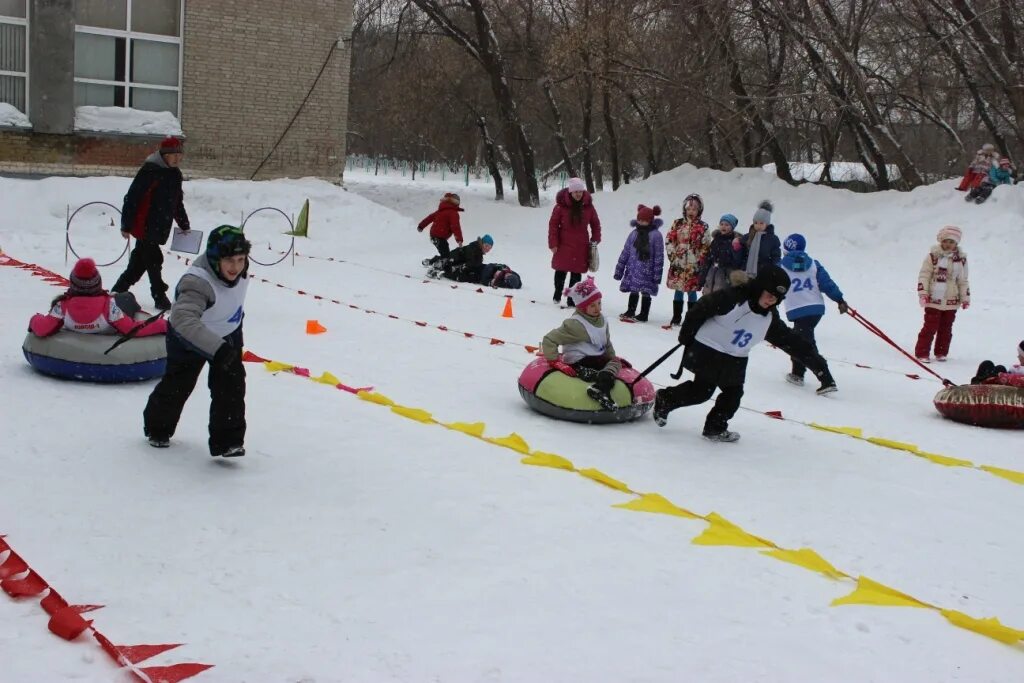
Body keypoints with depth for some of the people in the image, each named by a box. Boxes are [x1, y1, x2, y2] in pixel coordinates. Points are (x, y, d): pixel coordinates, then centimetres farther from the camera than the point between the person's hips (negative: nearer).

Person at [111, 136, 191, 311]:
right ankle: (160, 297, 6)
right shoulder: (150, 171, -16)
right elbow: (132, 197, -16)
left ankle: (118, 291, 27)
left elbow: (177, 202, 21)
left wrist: (184, 225, 20)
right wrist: (126, 225, -15)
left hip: (159, 229, 8)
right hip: (145, 226, -8)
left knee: (139, 262, 14)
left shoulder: (175, 174, 10)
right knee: (154, 260, -4)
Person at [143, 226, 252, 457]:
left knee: (231, 384, -7)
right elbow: (183, 319, -56)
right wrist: (217, 348, -65)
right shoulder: (197, 282, -41)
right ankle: (157, 429, 38)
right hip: (188, 337, -5)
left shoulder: (239, 269, -19)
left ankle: (228, 440, 2)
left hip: (227, 334, 5)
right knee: (177, 384, 11)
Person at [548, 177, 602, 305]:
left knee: (576, 273, 2)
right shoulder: (561, 205, -7)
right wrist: (553, 244, -6)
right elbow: (553, 224, -4)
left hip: (581, 247, 1)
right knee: (561, 271, 8)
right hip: (564, 245, -1)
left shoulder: (588, 206, 0)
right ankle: (557, 294, 30)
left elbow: (595, 224, 13)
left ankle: (572, 299, 9)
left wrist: (595, 240, 5)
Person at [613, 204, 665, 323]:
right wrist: (619, 269, 8)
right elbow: (625, 251, 9)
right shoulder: (634, 233, 4)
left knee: (645, 293, 4)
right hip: (633, 269, 4)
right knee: (633, 291, 15)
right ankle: (630, 312, 29)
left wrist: (657, 273, -11)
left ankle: (643, 315, 16)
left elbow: (659, 255, -9)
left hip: (647, 271, -4)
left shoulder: (655, 235, -9)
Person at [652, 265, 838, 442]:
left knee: (733, 393, 2)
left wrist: (817, 363, -5)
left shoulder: (770, 319, -3)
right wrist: (686, 335, -9)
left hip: (735, 360, 7)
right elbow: (700, 309, -17)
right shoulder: (732, 298, -24)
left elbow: (793, 342, -1)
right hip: (706, 352, -7)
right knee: (702, 390, -6)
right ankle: (664, 399, 15)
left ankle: (716, 428, 18)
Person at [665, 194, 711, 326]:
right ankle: (676, 318, 15)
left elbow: (706, 247, -1)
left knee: (691, 291, 3)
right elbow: (669, 240, 6)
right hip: (677, 265, 2)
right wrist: (672, 255, -3)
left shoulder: (703, 227, 0)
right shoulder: (677, 224, 6)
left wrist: (698, 261, -8)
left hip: (693, 266, -2)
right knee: (678, 290, 7)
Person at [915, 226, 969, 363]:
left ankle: (941, 353, 22)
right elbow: (924, 275, -5)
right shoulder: (933, 255, -6)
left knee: (946, 328, 11)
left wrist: (965, 298, 13)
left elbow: (963, 281, 13)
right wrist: (923, 293, -12)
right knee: (930, 327, -5)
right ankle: (922, 353, 0)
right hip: (933, 300, -4)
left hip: (951, 301, 4)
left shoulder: (961, 259, 5)